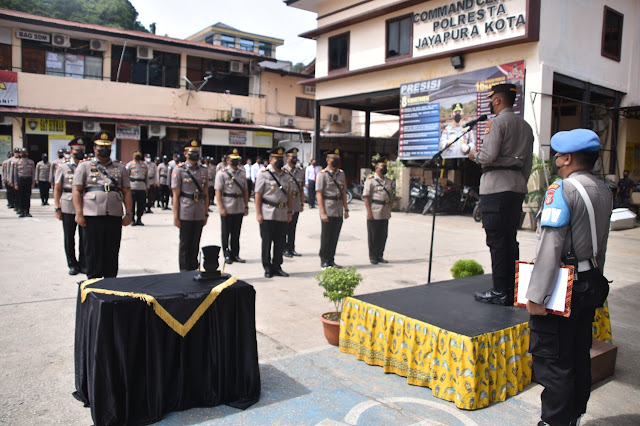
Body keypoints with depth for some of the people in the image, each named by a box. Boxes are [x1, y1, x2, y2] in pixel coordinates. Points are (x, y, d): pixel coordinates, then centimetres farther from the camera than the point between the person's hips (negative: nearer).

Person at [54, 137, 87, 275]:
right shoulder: (63, 167, 7)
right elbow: (57, 189, 4)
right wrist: (57, 208, -1)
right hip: (68, 208, 0)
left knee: (85, 238, 3)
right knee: (69, 239, 6)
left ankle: (83, 264, 16)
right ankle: (72, 265, 18)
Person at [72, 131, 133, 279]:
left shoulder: (120, 168, 16)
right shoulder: (84, 166, 9)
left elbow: (126, 192, 12)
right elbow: (77, 191, 3)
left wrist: (129, 213, 3)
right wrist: (79, 213, -7)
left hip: (115, 217, 2)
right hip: (92, 217, -2)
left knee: (112, 252, 7)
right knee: (93, 252, 3)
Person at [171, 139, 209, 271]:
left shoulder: (203, 170, 10)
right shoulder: (179, 170, -3)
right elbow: (175, 195, -6)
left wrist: (206, 214, 11)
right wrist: (176, 217, -9)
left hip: (199, 215, 4)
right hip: (185, 215, -4)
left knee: (195, 245, 12)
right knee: (185, 245, 5)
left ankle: (194, 271, 22)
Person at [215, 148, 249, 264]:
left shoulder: (242, 172, 9)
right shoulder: (222, 173, -6)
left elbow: (245, 190, 12)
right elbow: (218, 191, -10)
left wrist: (246, 206, 7)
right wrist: (221, 208, -16)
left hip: (239, 209, 5)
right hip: (227, 209, -4)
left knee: (236, 233, 12)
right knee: (226, 233, 7)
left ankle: (235, 254, 21)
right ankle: (227, 255, 18)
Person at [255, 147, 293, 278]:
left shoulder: (286, 176, 13)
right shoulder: (264, 174, -2)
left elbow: (289, 196, 17)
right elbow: (258, 195, -5)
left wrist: (290, 212, 11)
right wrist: (258, 213, -11)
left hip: (282, 214, 5)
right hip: (267, 214, -4)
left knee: (280, 243, 8)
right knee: (267, 242, 3)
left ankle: (277, 267, 20)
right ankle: (267, 268, 14)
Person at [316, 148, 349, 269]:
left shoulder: (341, 174, 13)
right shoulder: (322, 174, -6)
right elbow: (319, 194, -10)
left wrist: (346, 209, 11)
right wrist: (322, 213, -16)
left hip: (339, 212, 6)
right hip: (328, 212, -5)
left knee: (335, 237, 10)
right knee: (326, 237, 2)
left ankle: (331, 260, 21)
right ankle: (324, 261, 14)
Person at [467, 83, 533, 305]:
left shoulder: (497, 122, -7)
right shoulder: (525, 126, 18)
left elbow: (489, 155, -17)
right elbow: (528, 163, 18)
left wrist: (474, 154, 2)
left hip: (496, 187, -8)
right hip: (518, 187, 8)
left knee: (497, 240, -5)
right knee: (510, 239, 11)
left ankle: (500, 292, -2)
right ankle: (512, 290, 16)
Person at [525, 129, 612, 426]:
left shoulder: (562, 190, -17)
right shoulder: (604, 192, 9)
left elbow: (550, 246, -23)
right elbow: (600, 246, 14)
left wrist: (536, 295, -21)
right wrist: (594, 278, 21)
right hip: (592, 284, 9)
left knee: (551, 360, 1)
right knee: (579, 356, 18)